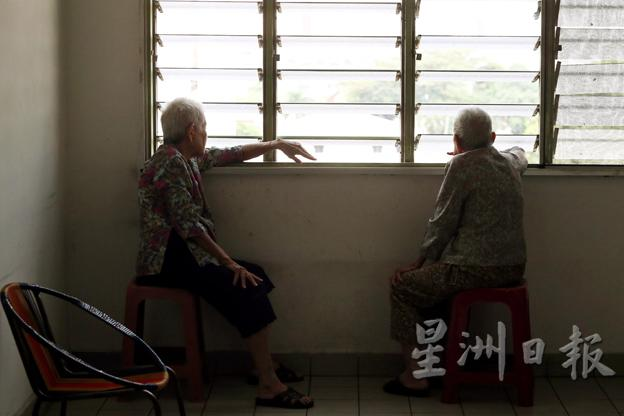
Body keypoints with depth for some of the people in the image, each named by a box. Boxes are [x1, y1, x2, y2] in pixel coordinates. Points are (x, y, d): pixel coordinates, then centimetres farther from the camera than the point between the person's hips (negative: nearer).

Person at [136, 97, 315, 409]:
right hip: (168, 261, -11)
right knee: (246, 288, -18)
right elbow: (189, 226, -24)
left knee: (255, 275, 9)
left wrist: (277, 144, 28)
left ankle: (264, 364, 15)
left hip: (185, 253, 11)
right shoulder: (170, 163, -18)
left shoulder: (190, 158, 12)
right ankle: (268, 387, -17)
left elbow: (233, 155, 26)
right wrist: (228, 262, -21)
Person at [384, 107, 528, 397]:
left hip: (478, 270, -8)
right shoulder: (509, 162, 10)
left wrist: (420, 261, 3)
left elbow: (443, 224, -10)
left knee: (401, 284, 6)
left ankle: (415, 376, 4)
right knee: (430, 276, 28)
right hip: (513, 269, 8)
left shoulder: (461, 166, -11)